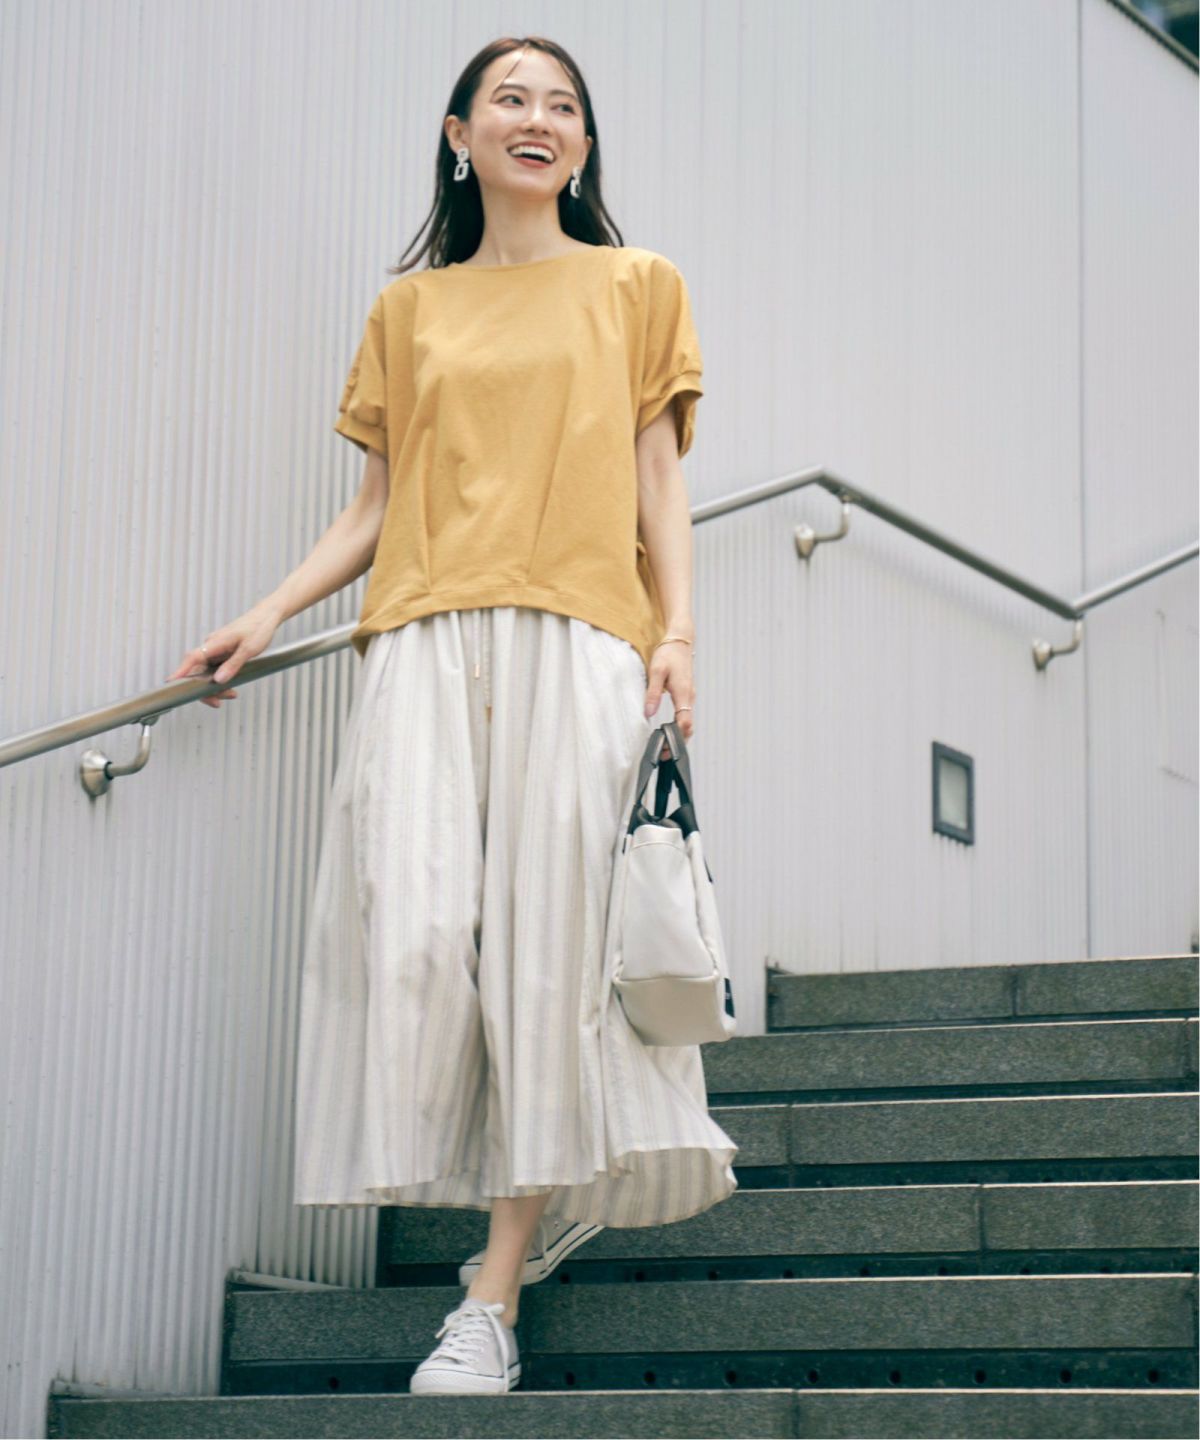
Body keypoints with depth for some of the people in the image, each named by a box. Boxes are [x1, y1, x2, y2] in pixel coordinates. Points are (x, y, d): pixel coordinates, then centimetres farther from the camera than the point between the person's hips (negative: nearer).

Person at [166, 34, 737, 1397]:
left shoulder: (635, 286, 17)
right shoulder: (408, 309, 21)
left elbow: (656, 480, 11)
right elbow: (379, 503, 18)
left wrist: (677, 633, -2)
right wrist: (266, 614, 6)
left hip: (578, 637, -2)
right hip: (424, 644, 2)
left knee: (550, 934, -10)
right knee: (415, 926, -14)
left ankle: (493, 1294, -10)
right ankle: (544, 1195, 4)